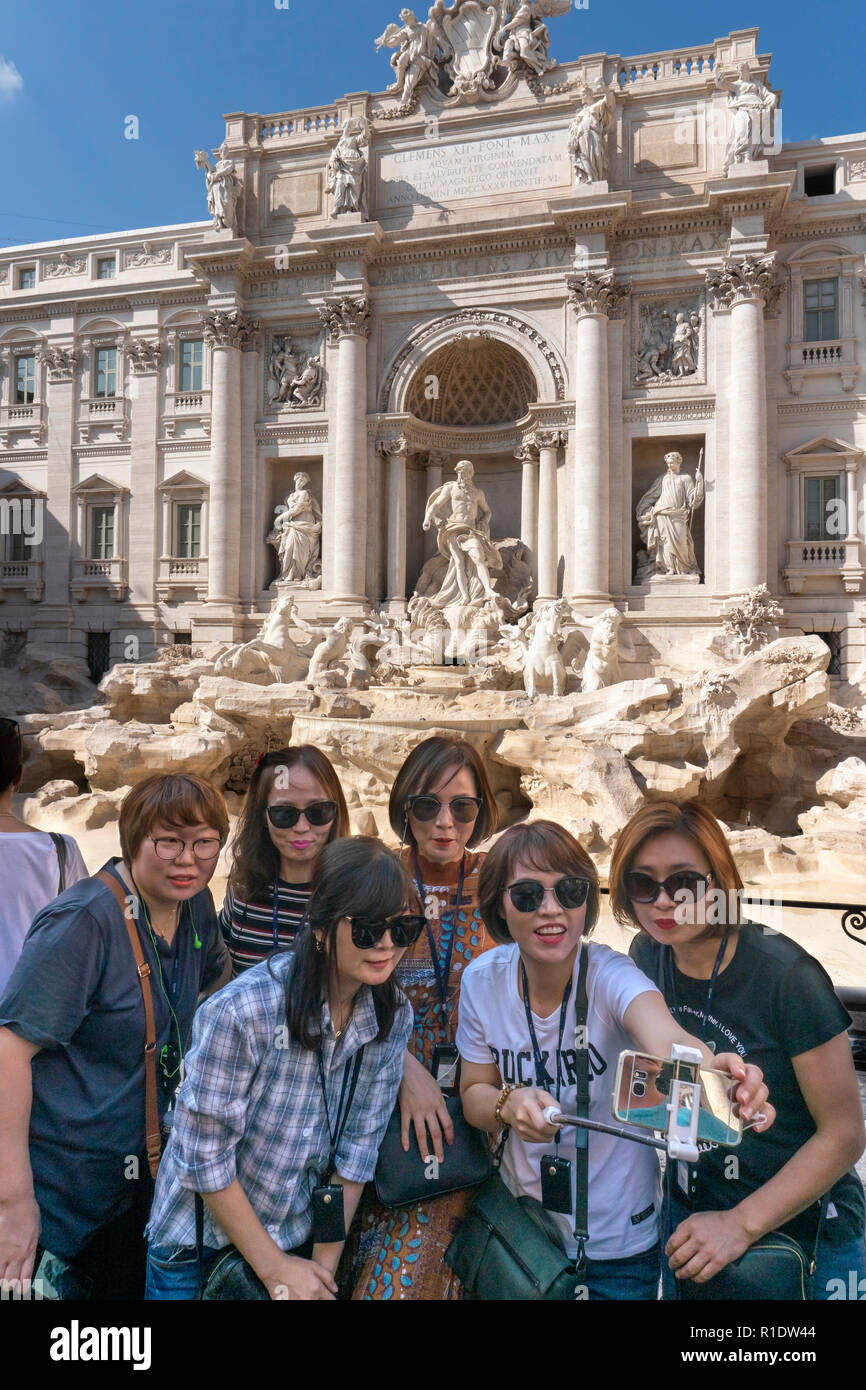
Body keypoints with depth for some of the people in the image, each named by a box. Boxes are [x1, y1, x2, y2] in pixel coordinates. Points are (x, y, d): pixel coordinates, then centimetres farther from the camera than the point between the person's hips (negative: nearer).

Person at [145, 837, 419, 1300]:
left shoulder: (393, 1016, -13)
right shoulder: (242, 1011, -28)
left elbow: (358, 1145, -6)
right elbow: (203, 1157, -21)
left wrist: (324, 1264, -7)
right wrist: (276, 1270, -13)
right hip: (198, 1246, -3)